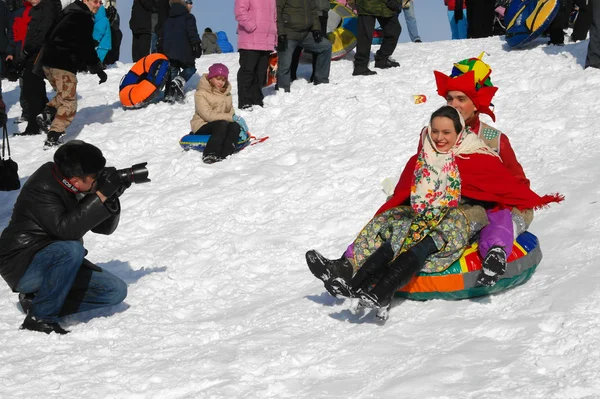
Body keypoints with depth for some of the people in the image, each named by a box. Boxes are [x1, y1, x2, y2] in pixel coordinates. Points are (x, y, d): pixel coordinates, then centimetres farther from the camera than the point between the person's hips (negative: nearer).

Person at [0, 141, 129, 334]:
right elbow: (66, 229, -36)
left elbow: (105, 228, 3)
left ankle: (36, 300, 1)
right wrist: (101, 195, -35)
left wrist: (112, 198, -16)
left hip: (56, 261, 8)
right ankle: (40, 318, -21)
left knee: (116, 290, -3)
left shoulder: (80, 189, -1)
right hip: (22, 267, -8)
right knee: (71, 249, -36)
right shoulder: (41, 188, -23)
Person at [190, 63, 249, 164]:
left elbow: (231, 112, 13)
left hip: (222, 125, 5)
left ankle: (225, 155, -49)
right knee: (222, 124, -36)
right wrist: (232, 118, -20)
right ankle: (210, 155, -50)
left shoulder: (226, 93, 18)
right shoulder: (201, 93, -4)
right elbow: (208, 115, -16)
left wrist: (238, 121, -11)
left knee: (235, 126, -28)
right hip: (202, 126, -5)